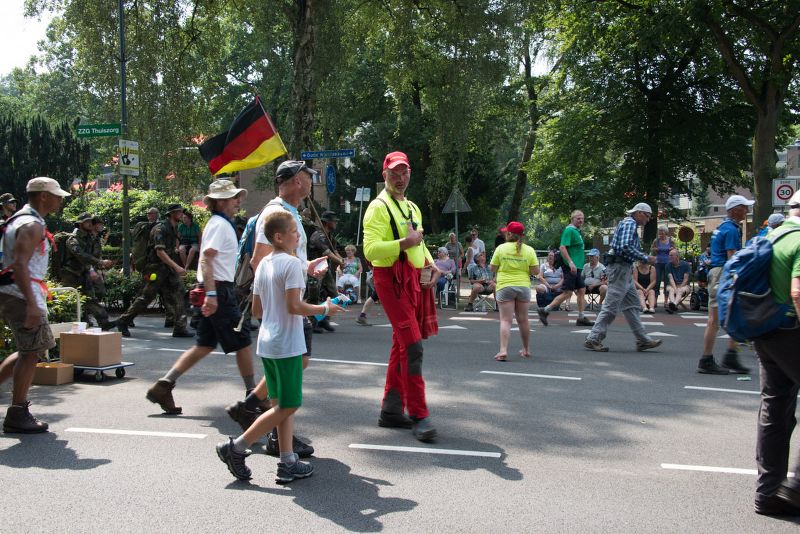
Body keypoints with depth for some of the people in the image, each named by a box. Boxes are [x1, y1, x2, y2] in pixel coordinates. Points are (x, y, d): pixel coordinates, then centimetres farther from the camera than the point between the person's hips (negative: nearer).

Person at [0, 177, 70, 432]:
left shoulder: (21, 220, 19)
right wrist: (31, 304, -29)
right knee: (32, 352, -5)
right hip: (21, 295, -10)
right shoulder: (32, 226, -13)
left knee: (31, 351, 17)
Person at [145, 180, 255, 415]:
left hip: (215, 292, 10)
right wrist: (211, 294, -29)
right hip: (219, 290, -10)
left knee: (205, 345, 9)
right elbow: (206, 259, -22)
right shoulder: (219, 224, -11)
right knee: (242, 341, -1)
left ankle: (163, 385, 6)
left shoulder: (222, 224, 20)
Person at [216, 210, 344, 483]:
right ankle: (236, 448, 1)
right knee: (287, 407, 0)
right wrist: (325, 309, -8)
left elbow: (256, 309, 14)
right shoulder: (292, 263, -14)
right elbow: (294, 306, -21)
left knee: (282, 405, 12)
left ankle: (287, 463, 13)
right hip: (287, 344, -9)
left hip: (267, 343, 9)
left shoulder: (263, 264, 11)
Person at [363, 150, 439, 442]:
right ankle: (419, 416, -10)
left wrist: (430, 264, 12)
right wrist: (404, 243, -25)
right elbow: (370, 249, -18)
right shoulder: (378, 207, -8)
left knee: (402, 344, 12)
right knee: (413, 345, -15)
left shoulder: (413, 208, 20)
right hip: (391, 279, -9)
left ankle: (391, 410, 22)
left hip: (414, 280, 9)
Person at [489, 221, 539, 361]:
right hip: (523, 286, 2)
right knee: (523, 319, 15)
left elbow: (492, 269, -1)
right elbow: (535, 271, -3)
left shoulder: (501, 248, -4)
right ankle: (526, 349, 28)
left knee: (505, 320, -4)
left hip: (505, 286, -2)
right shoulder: (529, 250, 0)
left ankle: (503, 350, -16)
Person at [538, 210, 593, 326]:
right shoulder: (569, 230, -12)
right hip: (571, 267, -10)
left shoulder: (576, 231, 18)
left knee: (581, 291, 9)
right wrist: (570, 263, -27)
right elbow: (562, 247, -22)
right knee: (568, 293, -9)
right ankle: (545, 311, -2)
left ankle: (581, 318, 14)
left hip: (576, 268, 10)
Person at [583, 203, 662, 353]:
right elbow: (626, 247, -24)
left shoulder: (628, 224, 22)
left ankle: (643, 340, 15)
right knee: (611, 306, -8)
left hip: (624, 269, 11)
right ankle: (593, 339, -5)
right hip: (620, 267, -11)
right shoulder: (629, 223, -11)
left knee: (633, 305, 11)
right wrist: (646, 259, -18)